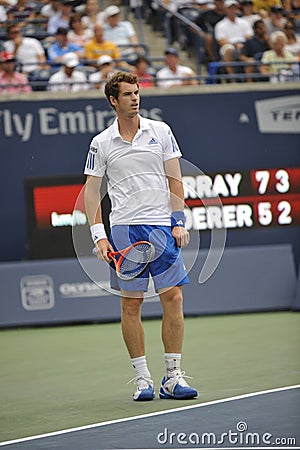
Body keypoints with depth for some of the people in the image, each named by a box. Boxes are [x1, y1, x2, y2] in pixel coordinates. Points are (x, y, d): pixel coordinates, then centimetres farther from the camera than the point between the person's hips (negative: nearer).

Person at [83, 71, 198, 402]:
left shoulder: (160, 131, 7)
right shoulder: (101, 143, 4)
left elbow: (174, 180, 8)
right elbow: (91, 190, 7)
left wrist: (179, 222, 1)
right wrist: (98, 234, -1)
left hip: (163, 226, 1)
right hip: (124, 229, -1)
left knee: (173, 298, -4)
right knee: (131, 303, 1)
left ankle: (173, 377, 3)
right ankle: (141, 377, 8)